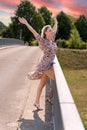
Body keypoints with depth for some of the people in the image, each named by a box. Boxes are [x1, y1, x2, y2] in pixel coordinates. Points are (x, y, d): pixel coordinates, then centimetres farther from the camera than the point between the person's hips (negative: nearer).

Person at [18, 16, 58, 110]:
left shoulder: (52, 39, 7)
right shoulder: (43, 41, -12)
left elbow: (55, 29, 25)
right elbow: (34, 32, -19)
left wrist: (56, 22, 39)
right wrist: (26, 23, -25)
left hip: (49, 65, 7)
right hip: (45, 65, -7)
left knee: (42, 84, 9)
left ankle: (37, 102, 15)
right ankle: (50, 97, 5)